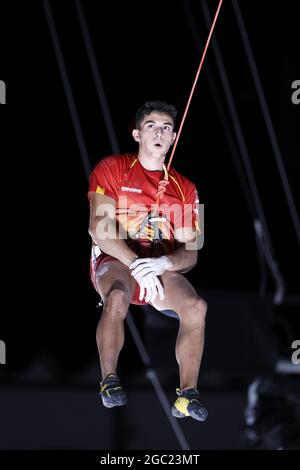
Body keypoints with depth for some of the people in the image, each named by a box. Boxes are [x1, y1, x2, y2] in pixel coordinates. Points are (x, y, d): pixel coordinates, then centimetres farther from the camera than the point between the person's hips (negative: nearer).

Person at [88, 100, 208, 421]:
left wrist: (162, 263, -19)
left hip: (162, 268, 3)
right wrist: (137, 265, -22)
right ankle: (109, 380, -20)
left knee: (196, 307, -26)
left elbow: (190, 253, 5)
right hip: (114, 261, -3)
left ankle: (187, 396, -17)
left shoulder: (184, 188, 12)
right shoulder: (112, 168, 2)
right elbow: (99, 229, -10)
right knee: (118, 298, -38)